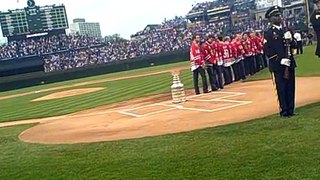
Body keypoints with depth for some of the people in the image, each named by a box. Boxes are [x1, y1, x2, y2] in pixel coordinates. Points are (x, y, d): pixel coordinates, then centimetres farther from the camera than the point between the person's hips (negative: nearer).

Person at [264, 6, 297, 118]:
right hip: (278, 65, -6)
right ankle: (284, 111, 7)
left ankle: (291, 109, 18)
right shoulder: (269, 33, -6)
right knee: (281, 88, -1)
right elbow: (267, 51, -12)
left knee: (291, 87, 9)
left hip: (289, 63, 6)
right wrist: (281, 60, -18)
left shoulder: (286, 30, 15)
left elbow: (294, 46, 16)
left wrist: (290, 40, -7)